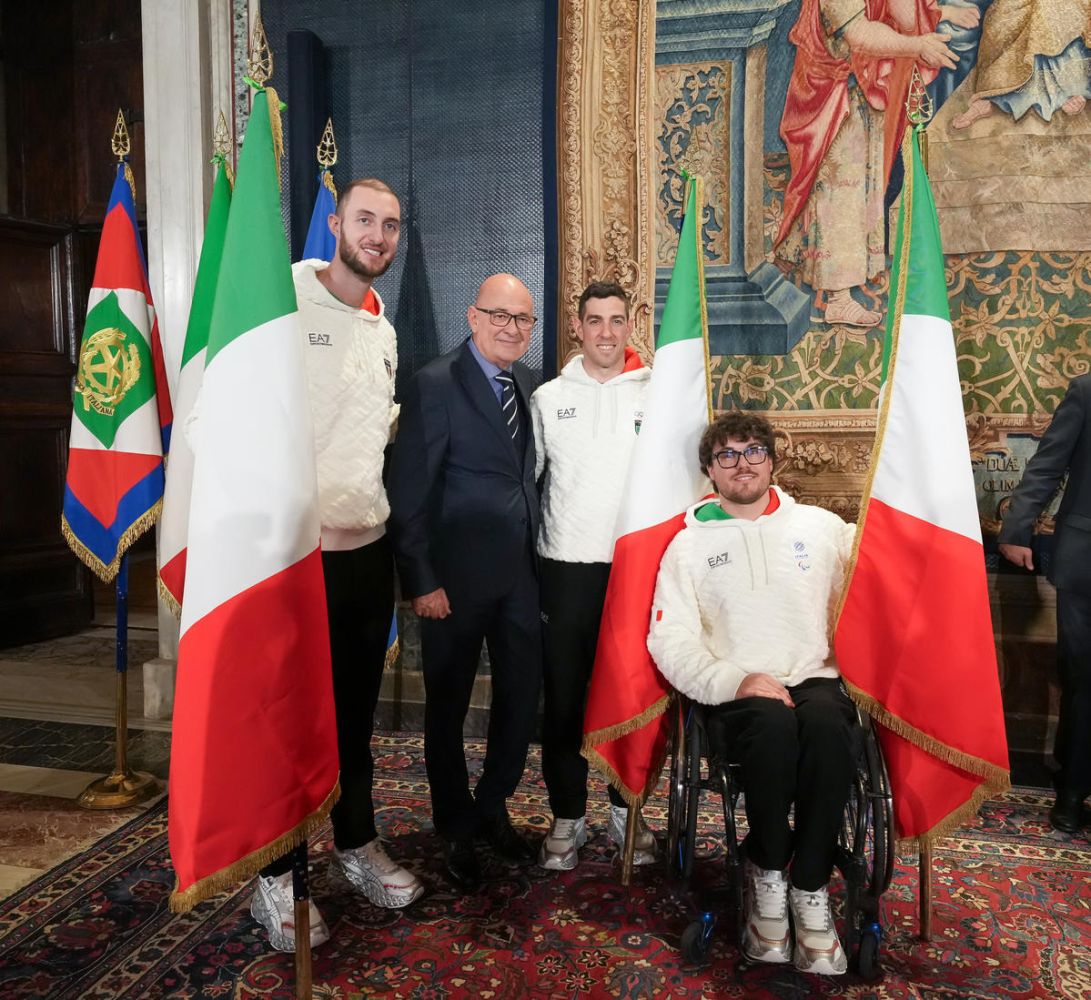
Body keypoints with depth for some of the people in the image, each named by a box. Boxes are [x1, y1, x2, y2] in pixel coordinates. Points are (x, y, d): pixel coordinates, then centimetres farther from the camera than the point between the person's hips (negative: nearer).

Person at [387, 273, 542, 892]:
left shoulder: (528, 383, 8)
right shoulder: (437, 384, -11)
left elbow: (530, 472, 10)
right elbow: (409, 492, -14)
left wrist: (539, 554, 4)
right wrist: (421, 581, -16)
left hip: (520, 573, 6)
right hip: (456, 577, -5)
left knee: (524, 696, 11)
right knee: (448, 707, 11)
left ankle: (492, 809, 35)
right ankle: (456, 831, 32)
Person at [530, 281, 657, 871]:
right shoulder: (547, 399, 7)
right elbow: (524, 481, 8)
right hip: (566, 566, 1)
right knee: (563, 696, 6)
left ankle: (628, 809, 26)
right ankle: (568, 816, 21)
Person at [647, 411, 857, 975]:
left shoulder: (823, 527, 15)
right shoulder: (688, 544, 9)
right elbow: (670, 640, 0)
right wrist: (734, 682, -14)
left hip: (815, 681, 1)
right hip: (735, 695, -1)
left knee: (826, 723, -33)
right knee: (774, 725, -34)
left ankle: (811, 889, -16)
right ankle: (765, 876, -9)